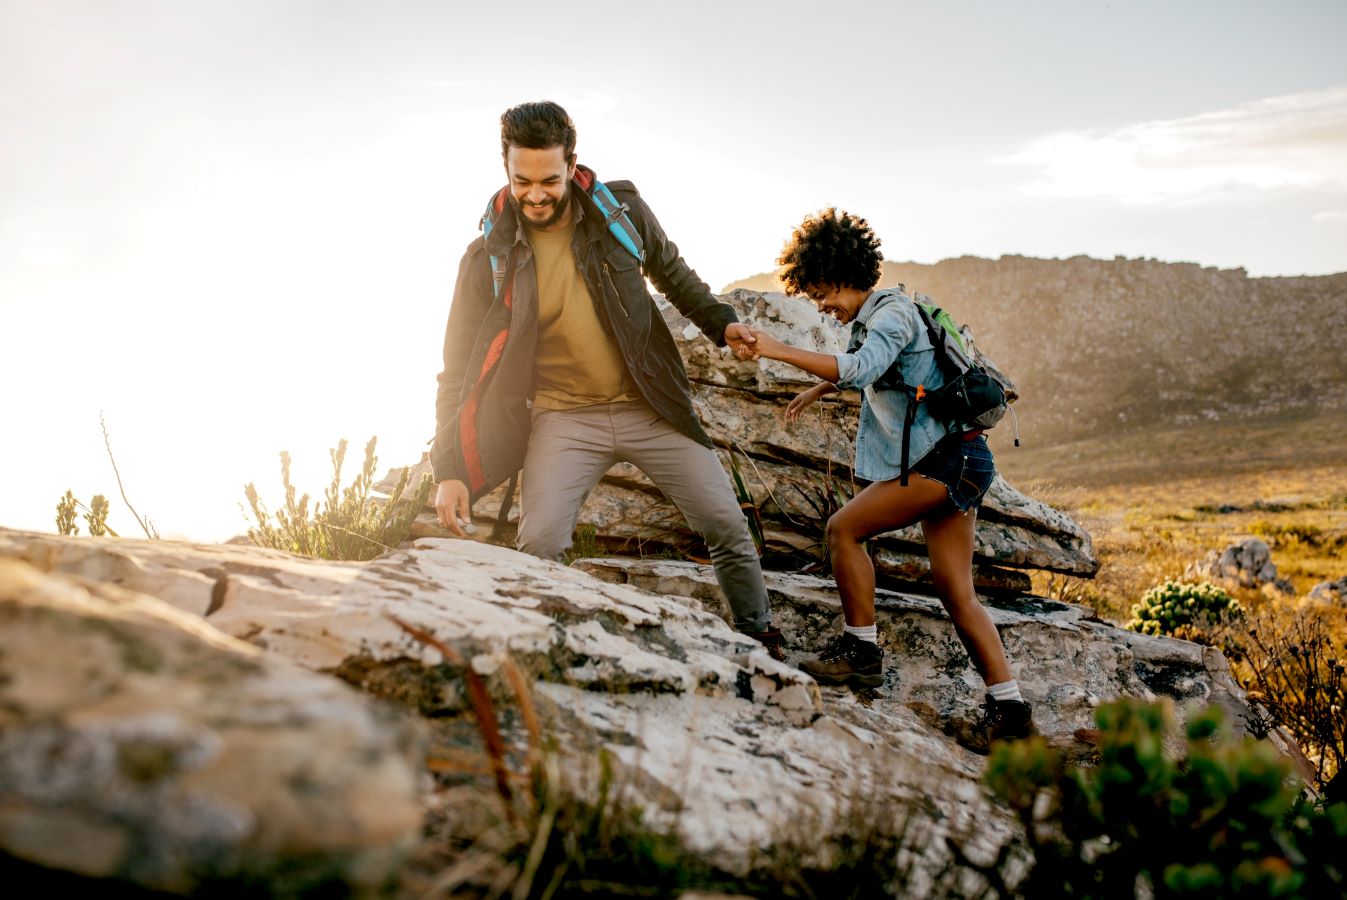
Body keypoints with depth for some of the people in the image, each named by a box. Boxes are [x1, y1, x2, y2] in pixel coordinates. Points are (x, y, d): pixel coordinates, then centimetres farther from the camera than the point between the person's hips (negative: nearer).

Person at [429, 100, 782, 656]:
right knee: (539, 545, -22)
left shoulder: (622, 211, -4)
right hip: (564, 417, -2)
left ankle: (762, 644, 23)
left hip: (649, 406, 2)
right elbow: (460, 369, -4)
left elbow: (671, 273, 16)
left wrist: (720, 323, 0)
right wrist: (449, 470, -11)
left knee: (727, 525, 1)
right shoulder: (489, 257, -8)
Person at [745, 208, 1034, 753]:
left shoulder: (893, 311, -10)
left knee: (845, 527, -11)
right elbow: (862, 372, 43)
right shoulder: (870, 322, 20)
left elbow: (859, 369, -29)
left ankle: (861, 652, -4)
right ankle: (1008, 709, 4)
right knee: (955, 590, 4)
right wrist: (814, 392, 50)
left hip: (947, 457, -10)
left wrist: (780, 351, -28)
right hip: (949, 462, 10)